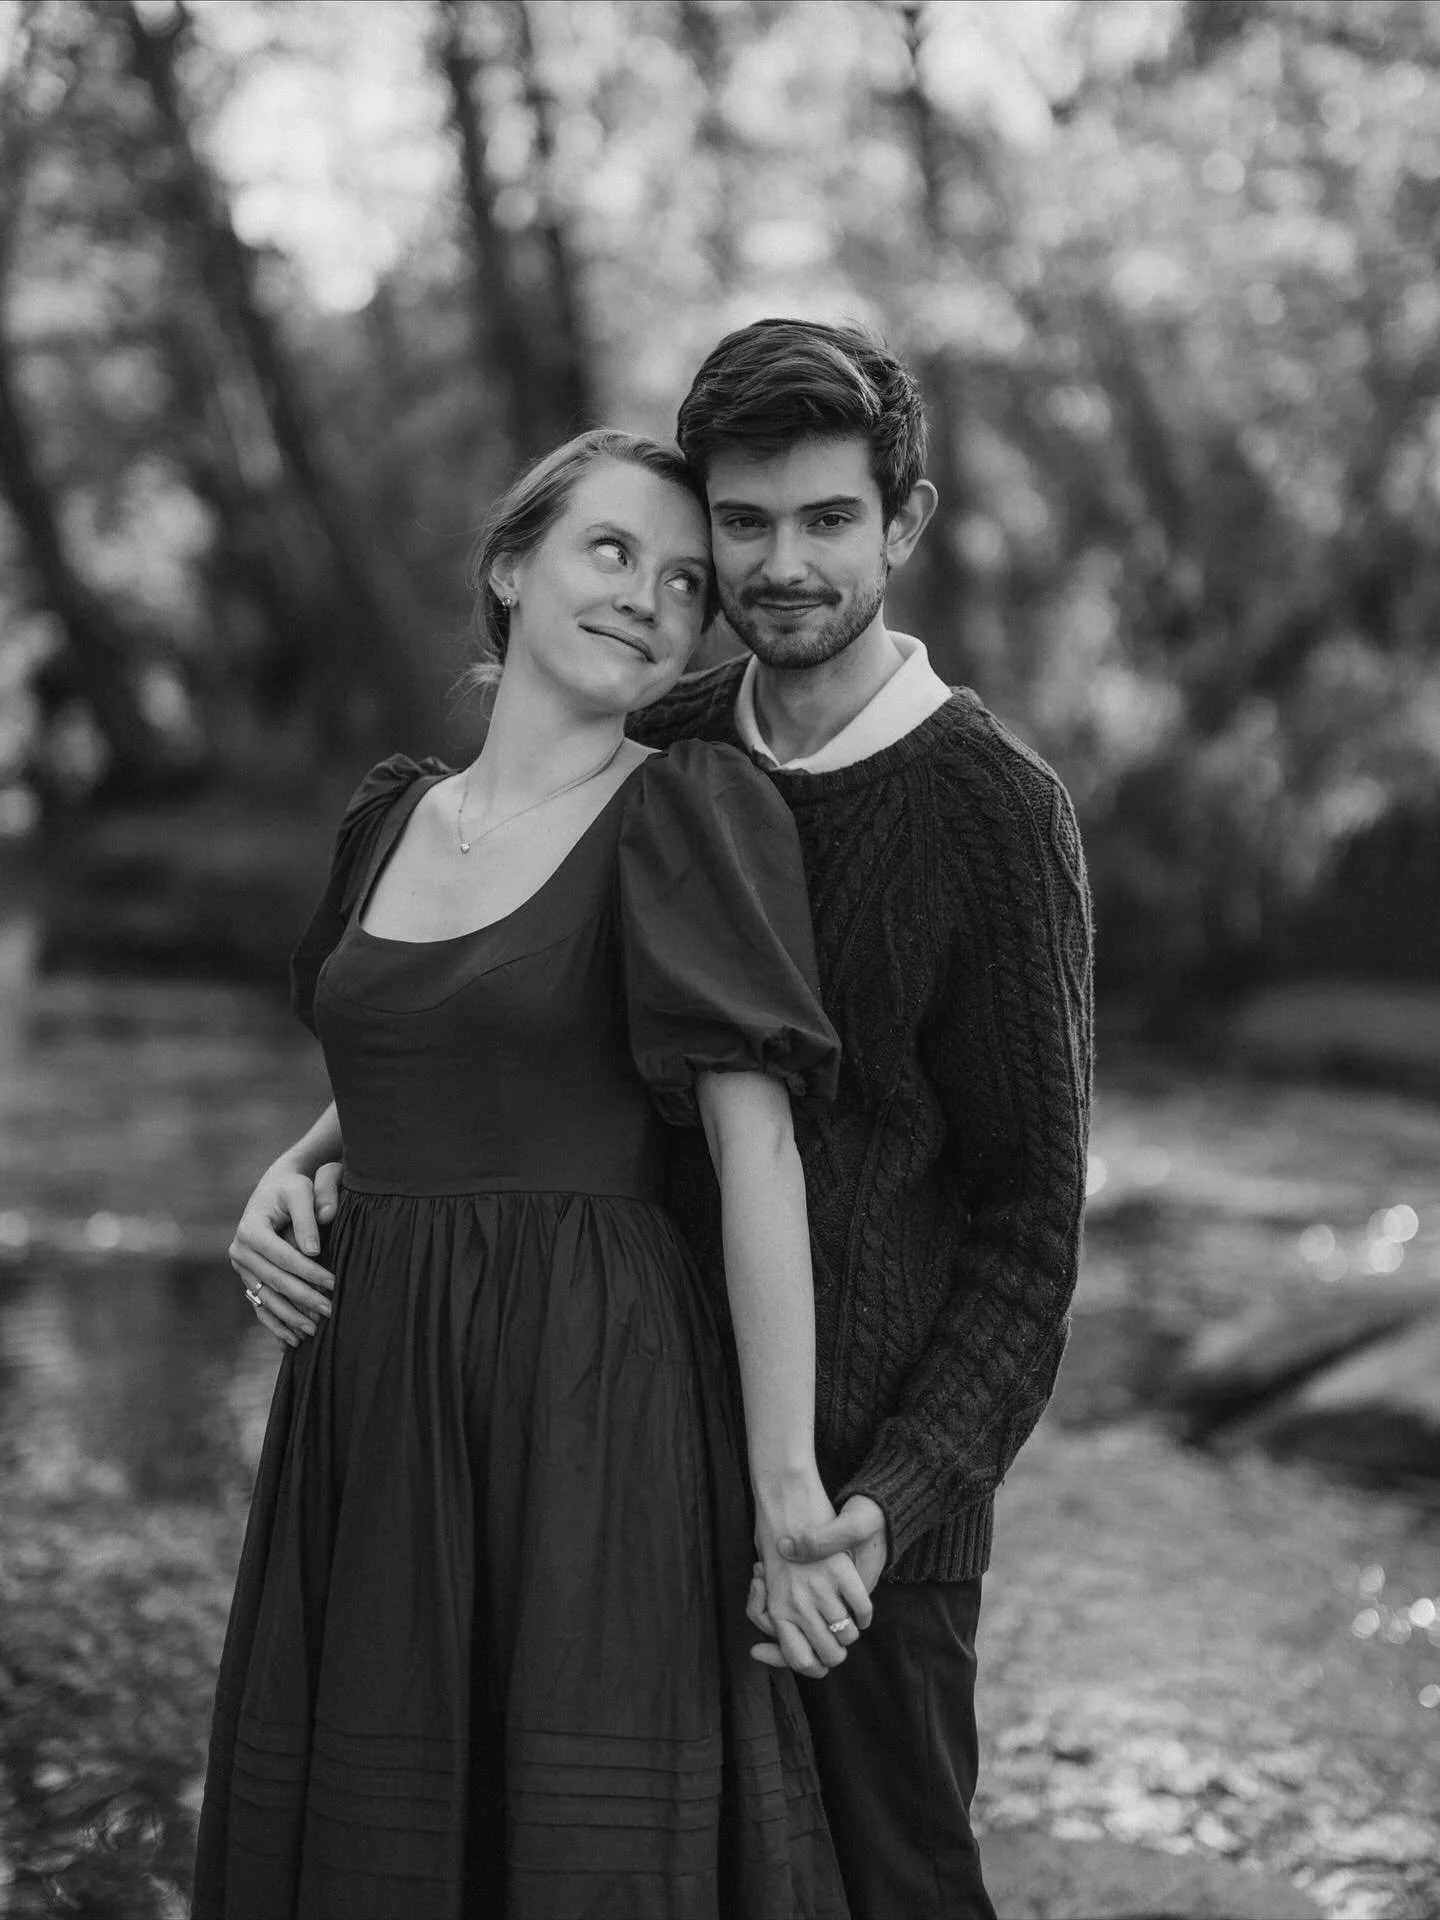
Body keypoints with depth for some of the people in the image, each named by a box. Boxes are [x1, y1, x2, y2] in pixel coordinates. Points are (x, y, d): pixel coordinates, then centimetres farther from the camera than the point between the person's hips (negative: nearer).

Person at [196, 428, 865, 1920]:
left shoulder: (690, 812, -6)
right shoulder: (394, 817, 12)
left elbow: (757, 1143, -12)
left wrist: (787, 1491, -16)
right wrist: (289, 1177, 7)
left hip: (588, 1405, -6)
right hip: (368, 1408, 6)